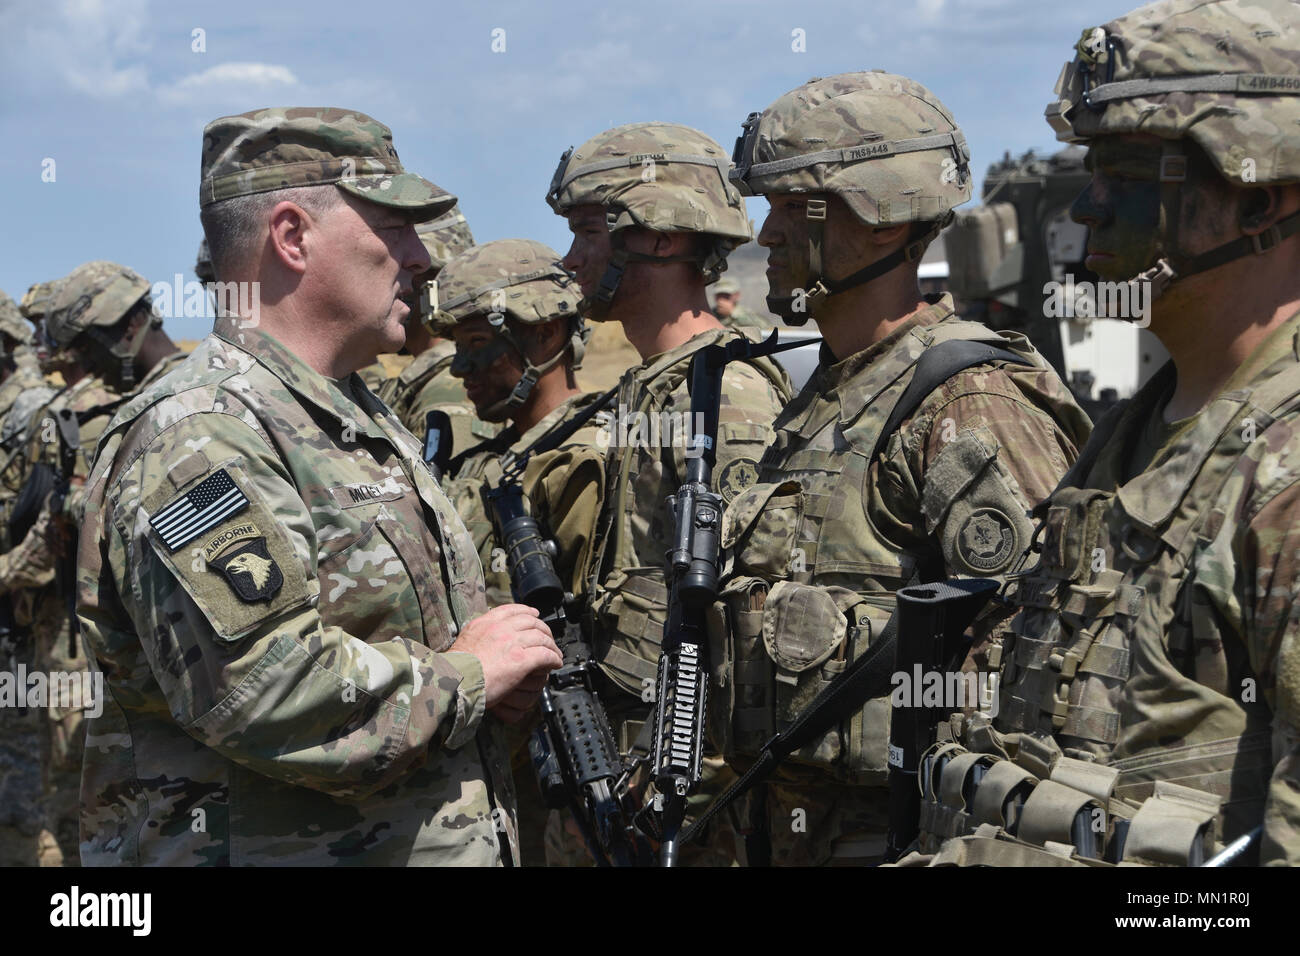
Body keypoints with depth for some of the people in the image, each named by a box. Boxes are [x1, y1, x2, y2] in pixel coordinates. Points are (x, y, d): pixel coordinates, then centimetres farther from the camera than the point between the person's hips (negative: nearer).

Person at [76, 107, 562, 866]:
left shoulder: (367, 421, 13)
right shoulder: (198, 438, -18)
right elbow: (264, 695, -28)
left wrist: (509, 662, 3)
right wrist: (467, 674, -15)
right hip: (278, 848, -9)